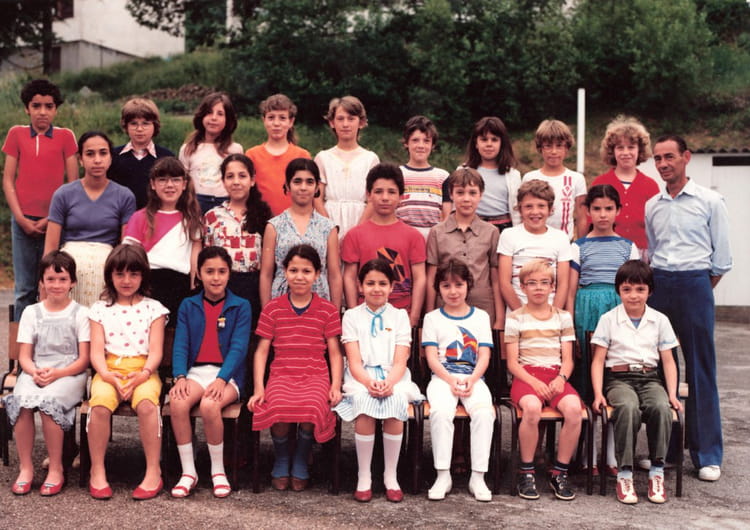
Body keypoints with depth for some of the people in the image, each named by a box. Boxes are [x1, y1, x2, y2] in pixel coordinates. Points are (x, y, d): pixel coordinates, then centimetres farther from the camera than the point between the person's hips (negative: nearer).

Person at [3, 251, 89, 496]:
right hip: (35, 373, 3)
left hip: (69, 373, -3)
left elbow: (83, 359, -1)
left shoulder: (80, 314, 5)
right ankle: (25, 467, -16)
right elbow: (24, 356, 9)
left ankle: (56, 469, -18)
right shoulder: (31, 313, 13)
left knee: (47, 401, -32)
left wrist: (57, 373, -16)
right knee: (20, 401, -29)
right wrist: (35, 372, -13)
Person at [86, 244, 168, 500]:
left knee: (146, 403, -34)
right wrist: (107, 376, -16)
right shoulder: (100, 309, 14)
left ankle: (153, 471, -22)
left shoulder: (153, 308, 11)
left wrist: (143, 374, -17)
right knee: (100, 403, -32)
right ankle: (97, 471, -16)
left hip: (143, 371, -1)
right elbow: (96, 351, 4)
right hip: (109, 371, 1)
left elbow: (155, 351, 2)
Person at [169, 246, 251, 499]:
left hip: (228, 374, -2)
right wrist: (180, 377, -14)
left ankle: (218, 470, -11)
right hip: (196, 371, 2)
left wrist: (221, 379, -20)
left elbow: (238, 347, -5)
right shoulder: (188, 306, 13)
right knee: (177, 402, -30)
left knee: (209, 405, -33)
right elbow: (180, 345, 4)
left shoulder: (240, 306, 5)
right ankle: (188, 471, -15)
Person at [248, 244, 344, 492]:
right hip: (281, 375, 0)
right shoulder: (272, 308, 9)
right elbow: (261, 351, 7)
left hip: (315, 376, 0)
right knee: (278, 408, -33)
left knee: (312, 408, -33)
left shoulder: (327, 310, 9)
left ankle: (300, 463, -2)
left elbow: (335, 353, 8)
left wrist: (336, 386, -6)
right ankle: (281, 462, 1)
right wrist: (258, 388, -3)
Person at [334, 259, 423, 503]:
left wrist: (389, 382, -22)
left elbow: (400, 362, 0)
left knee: (396, 401, -33)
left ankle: (391, 475, -19)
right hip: (361, 377, -1)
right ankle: (364, 476, -22)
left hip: (393, 377, 1)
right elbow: (354, 361, -1)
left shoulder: (400, 316, 11)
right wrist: (369, 382, -22)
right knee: (363, 401, -35)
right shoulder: (352, 316, 9)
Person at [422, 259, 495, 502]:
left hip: (473, 378, 1)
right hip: (442, 377, -1)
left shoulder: (480, 317, 16)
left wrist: (471, 381, -11)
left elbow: (484, 356, 7)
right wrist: (451, 381, -13)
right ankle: (443, 475, -24)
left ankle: (478, 477, -23)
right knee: (440, 411, -32)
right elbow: (431, 357, 3)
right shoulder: (433, 318, 13)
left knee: (484, 411, -30)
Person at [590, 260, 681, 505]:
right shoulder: (608, 319, 7)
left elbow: (668, 361, 12)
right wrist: (598, 393, -8)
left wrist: (672, 394, -1)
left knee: (662, 407, -33)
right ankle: (624, 474, -27)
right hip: (619, 378, -2)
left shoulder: (660, 320, 13)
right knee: (628, 407, -36)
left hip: (650, 378, 2)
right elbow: (598, 360, 4)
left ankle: (657, 472, -20)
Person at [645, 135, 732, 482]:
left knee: (701, 372, -2)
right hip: (658, 285, 4)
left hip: (695, 286, -4)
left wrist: (698, 290, 3)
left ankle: (707, 455, 5)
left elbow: (721, 258, 2)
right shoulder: (651, 206, 11)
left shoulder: (710, 202, 0)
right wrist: (658, 283, 10)